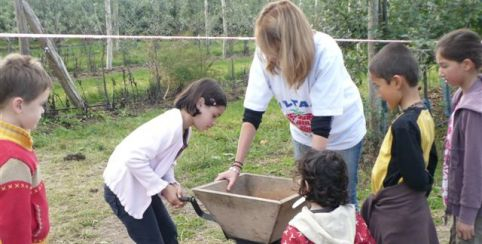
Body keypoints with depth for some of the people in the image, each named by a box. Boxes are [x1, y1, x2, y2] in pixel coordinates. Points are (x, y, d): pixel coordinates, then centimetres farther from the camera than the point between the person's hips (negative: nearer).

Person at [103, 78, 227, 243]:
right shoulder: (170, 126, -27)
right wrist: (164, 188, -23)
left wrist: (172, 184, -9)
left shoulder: (184, 130, 3)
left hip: (141, 188, 10)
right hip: (123, 188, -10)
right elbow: (134, 159, -33)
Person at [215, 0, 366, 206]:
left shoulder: (325, 52, -34)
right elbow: (252, 114, -20)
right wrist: (237, 165, -22)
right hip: (303, 134, 3)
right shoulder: (265, 54, -25)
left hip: (341, 131, -3)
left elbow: (323, 123, -33)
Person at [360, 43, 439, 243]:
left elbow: (416, 179, -22)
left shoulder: (403, 125, -25)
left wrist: (424, 183, -1)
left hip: (396, 213, -8)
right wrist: (420, 196, 16)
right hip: (414, 209, 8)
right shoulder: (425, 116, 3)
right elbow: (430, 162, 15)